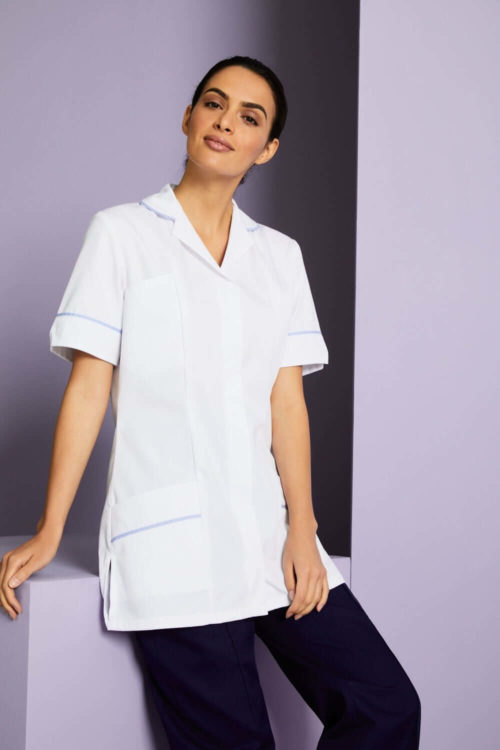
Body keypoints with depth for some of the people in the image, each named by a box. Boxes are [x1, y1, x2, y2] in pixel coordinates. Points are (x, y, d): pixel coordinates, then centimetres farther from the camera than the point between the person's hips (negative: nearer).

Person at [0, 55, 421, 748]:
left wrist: (301, 527, -5)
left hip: (269, 532, 4)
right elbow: (89, 385, 1)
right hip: (170, 550, -3)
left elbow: (287, 396, 7)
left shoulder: (280, 254, 15)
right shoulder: (122, 232, 5)